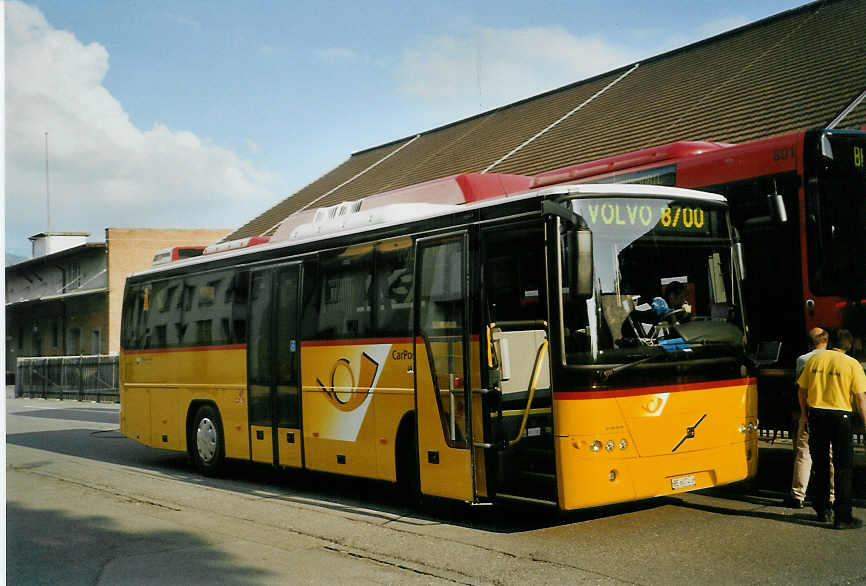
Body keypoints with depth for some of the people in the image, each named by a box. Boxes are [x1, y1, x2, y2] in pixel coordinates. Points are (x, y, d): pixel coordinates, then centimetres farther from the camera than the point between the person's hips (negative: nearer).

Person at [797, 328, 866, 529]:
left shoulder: (814, 359, 4)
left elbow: (802, 391, 8)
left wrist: (806, 415, 19)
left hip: (816, 414, 4)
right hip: (841, 415, -3)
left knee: (820, 465, 15)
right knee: (843, 468, 3)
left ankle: (822, 511, 23)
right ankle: (842, 516, 1)